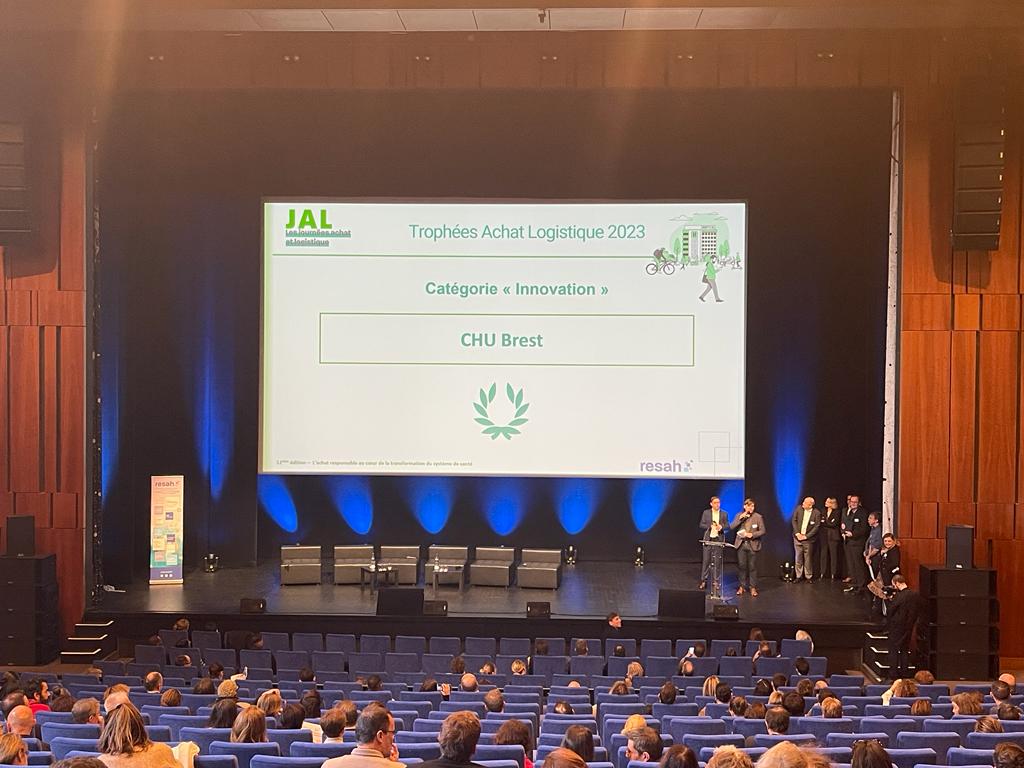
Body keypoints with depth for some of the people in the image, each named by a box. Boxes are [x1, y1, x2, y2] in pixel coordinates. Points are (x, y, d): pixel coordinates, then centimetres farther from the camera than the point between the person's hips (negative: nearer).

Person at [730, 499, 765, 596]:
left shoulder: (758, 517, -1)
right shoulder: (739, 515, 6)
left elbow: (762, 531, -1)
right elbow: (731, 527, -2)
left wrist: (752, 535, -16)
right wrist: (740, 518, -13)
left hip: (752, 545, -2)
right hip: (741, 544, 2)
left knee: (752, 567, 0)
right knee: (742, 566, 6)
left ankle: (753, 587, 7)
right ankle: (742, 586, 17)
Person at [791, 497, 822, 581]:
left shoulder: (817, 513, -11)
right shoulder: (799, 509, -2)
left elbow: (816, 526, -10)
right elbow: (794, 520, 3)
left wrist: (806, 536, -14)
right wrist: (797, 533, -7)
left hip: (808, 539, -3)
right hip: (798, 537, 3)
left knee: (808, 558, 3)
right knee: (798, 558, 6)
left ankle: (809, 577, 15)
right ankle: (799, 576, 15)